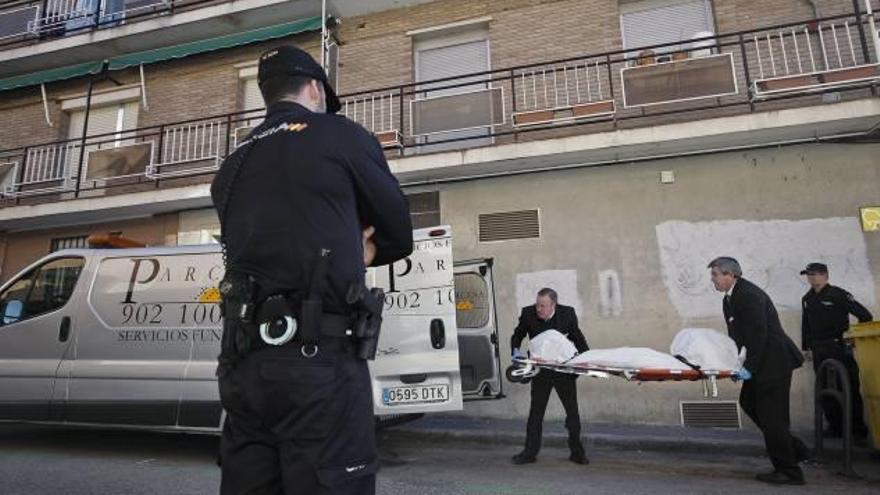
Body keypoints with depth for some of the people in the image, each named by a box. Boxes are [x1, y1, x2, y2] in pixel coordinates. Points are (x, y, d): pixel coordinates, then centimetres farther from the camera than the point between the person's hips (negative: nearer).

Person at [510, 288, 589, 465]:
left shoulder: (567, 313, -12)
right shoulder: (528, 313, -12)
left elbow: (577, 337, 4)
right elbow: (517, 336, 1)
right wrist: (516, 351, -17)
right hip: (540, 369, 0)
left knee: (572, 411, 9)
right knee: (536, 411, 6)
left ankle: (577, 452, 25)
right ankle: (530, 452, 17)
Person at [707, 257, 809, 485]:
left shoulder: (749, 294, -19)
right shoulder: (728, 300, 11)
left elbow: (758, 334, -23)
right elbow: (735, 335, 16)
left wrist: (749, 367, -21)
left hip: (775, 359, -10)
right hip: (761, 361, 10)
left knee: (771, 414, -4)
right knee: (749, 402, 13)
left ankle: (789, 471, 10)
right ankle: (794, 449, 25)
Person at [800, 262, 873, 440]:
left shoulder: (838, 295, -8)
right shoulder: (807, 299, 10)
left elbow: (865, 315, -8)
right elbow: (806, 325, 15)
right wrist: (806, 346, 13)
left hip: (840, 349, -5)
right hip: (819, 352, 6)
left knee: (849, 388, 0)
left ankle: (858, 429, 11)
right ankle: (835, 426, 16)